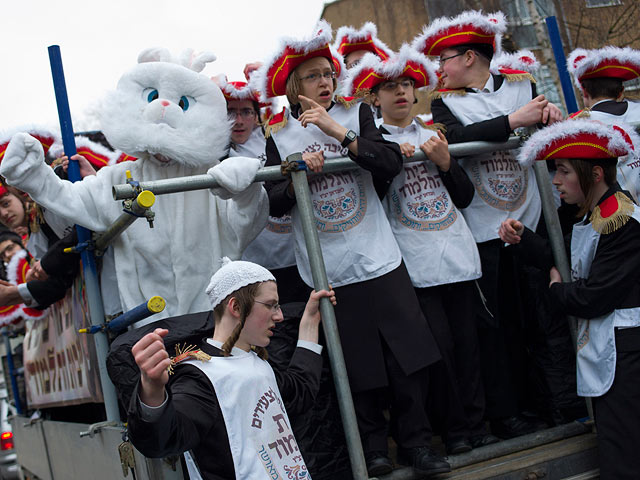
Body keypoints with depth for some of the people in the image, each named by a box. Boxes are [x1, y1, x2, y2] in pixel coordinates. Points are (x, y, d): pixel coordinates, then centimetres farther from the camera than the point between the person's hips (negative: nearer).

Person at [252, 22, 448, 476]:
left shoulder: (356, 113, 4)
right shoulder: (279, 135, 4)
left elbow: (391, 163, -11)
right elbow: (275, 203, 0)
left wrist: (337, 130, -16)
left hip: (381, 259, 1)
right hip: (329, 271, 0)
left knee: (407, 354, 2)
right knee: (358, 363, 6)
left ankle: (415, 442, 18)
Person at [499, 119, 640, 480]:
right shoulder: (592, 215, 12)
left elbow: (592, 297, -21)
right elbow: (565, 265, 13)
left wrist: (557, 289, -2)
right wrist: (524, 238, 3)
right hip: (602, 350, 10)